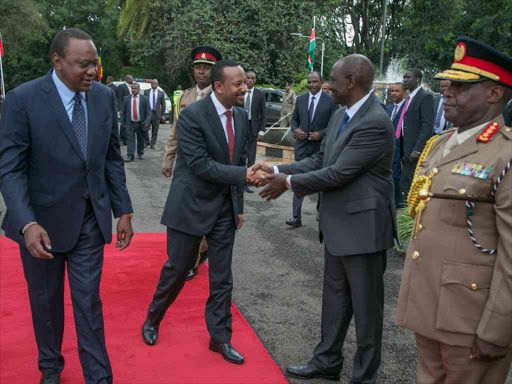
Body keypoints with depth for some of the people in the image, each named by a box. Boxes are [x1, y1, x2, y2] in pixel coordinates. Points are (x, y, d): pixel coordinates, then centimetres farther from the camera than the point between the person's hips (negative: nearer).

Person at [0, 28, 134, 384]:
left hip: (90, 220, 2)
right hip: (42, 221, -2)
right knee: (46, 301, 17)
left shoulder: (105, 96, -2)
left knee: (88, 301, 8)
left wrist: (123, 211, 3)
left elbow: (113, 158, 5)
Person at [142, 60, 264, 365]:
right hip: (192, 205, -5)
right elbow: (200, 165, -22)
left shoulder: (241, 116, 3)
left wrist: (239, 206, 10)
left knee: (222, 277, 10)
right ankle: (153, 319, 36)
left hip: (225, 208, 5)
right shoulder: (192, 115, -16)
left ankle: (220, 337, 24)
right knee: (177, 269, 10)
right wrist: (244, 175, -29)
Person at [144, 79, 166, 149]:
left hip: (156, 114, 0)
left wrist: (163, 115, 0)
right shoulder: (146, 92, 7)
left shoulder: (161, 93, 5)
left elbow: (163, 104, 6)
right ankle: (146, 142, 15)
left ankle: (152, 144, 12)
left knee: (155, 131, 3)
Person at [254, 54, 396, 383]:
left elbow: (338, 173, -24)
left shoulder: (375, 123, -22)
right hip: (339, 224, 9)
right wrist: (277, 170, 0)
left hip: (363, 226, -9)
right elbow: (320, 160, 10)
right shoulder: (342, 115, 7)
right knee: (335, 299, 21)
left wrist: (289, 182, -13)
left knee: (366, 306, 7)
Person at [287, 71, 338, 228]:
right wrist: (295, 130, -6)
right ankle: (297, 216, -5)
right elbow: (294, 119, 14)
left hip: (321, 146, -2)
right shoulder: (300, 99, 5)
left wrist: (321, 134, -18)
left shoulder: (330, 100, -7)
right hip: (302, 145, 2)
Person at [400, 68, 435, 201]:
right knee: (405, 185, 9)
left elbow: (427, 125, -16)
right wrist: (404, 152, 15)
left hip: (418, 151, -8)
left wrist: (418, 149, -22)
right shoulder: (409, 99, 18)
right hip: (407, 151, 8)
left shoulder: (425, 97, -8)